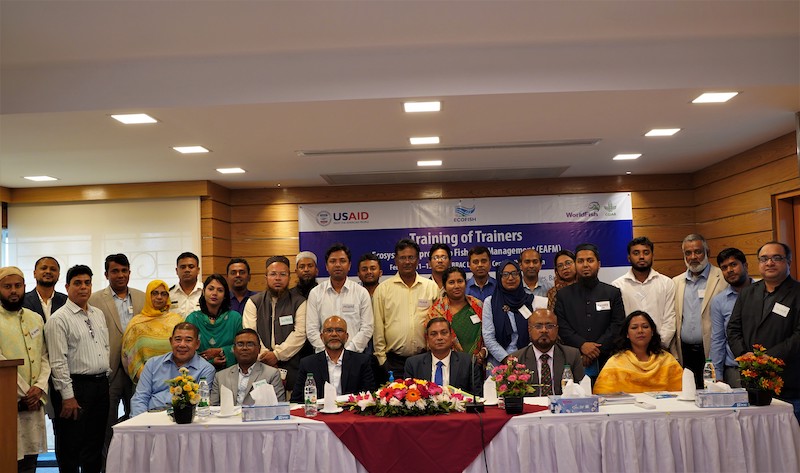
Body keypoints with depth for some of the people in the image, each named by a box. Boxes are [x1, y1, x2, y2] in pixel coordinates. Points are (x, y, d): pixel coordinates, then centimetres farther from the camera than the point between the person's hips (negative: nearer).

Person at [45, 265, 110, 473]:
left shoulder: (99, 314, 13)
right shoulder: (58, 319, -10)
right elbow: (58, 362, -14)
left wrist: (106, 376, 13)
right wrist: (68, 396, -16)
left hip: (101, 385, 7)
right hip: (75, 386, -7)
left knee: (96, 444, 14)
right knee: (71, 448, 2)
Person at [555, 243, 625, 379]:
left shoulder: (613, 293, 11)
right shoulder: (563, 295, 11)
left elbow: (617, 325, 2)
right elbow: (561, 327, 2)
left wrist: (596, 350, -8)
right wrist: (581, 345, -13)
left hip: (605, 361, 0)